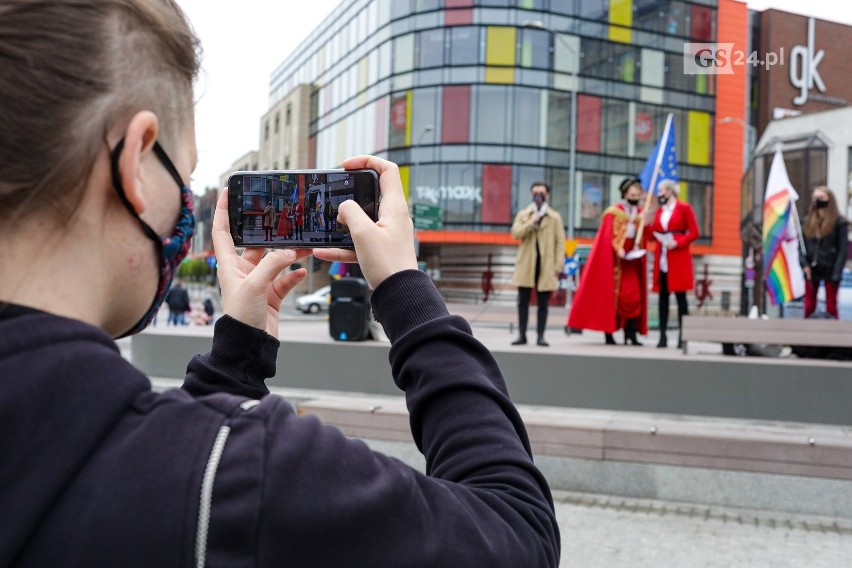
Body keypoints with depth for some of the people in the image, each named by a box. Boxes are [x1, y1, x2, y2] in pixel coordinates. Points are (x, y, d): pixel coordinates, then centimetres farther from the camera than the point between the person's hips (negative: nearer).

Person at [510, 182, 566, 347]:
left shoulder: (555, 217, 6)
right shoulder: (523, 214, 10)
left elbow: (560, 242, 2)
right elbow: (515, 234, -5)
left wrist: (558, 265, -5)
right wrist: (532, 221, -14)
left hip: (546, 266, -1)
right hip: (526, 265, 1)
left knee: (543, 303, 3)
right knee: (523, 302, 4)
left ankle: (540, 336, 8)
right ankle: (522, 335, 11)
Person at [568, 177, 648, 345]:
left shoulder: (640, 214, 12)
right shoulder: (614, 212, -5)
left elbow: (641, 237, 14)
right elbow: (608, 236, -10)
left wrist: (637, 248, -5)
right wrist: (618, 249, -23)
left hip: (631, 261, 5)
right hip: (613, 260, -5)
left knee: (633, 296, -3)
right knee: (610, 295, -2)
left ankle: (631, 333, 2)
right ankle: (608, 333, 3)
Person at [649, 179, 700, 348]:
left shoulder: (684, 208, 1)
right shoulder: (659, 211, 16)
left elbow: (694, 232, -4)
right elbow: (654, 232, 14)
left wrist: (677, 243, -15)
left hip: (679, 258, -5)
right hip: (662, 259, 5)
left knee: (680, 297, -3)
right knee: (663, 297, 3)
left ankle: (682, 337, 0)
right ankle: (662, 336, 5)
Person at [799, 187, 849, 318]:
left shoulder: (839, 222, -4)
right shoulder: (808, 220, 9)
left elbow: (843, 250, -8)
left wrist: (837, 273, -15)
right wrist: (804, 264, -8)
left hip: (830, 270, -4)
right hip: (811, 269, 4)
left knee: (831, 307, 2)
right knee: (809, 306, 8)